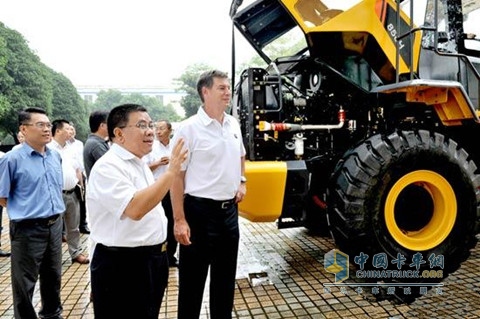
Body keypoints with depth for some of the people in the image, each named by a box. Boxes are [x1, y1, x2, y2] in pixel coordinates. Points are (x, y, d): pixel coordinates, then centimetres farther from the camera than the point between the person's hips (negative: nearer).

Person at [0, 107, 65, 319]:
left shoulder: (56, 156, 5)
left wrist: (53, 211, 12)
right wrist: (24, 211, -2)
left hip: (55, 225, 6)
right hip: (28, 229, -6)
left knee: (53, 276, 21)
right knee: (25, 283, 10)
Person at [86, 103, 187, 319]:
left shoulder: (138, 163, 11)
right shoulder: (107, 167, -19)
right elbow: (135, 209, -33)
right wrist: (171, 172, -30)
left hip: (151, 261, 9)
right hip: (122, 266, -9)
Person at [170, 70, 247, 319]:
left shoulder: (233, 124, 8)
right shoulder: (188, 128, -13)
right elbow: (177, 176, -13)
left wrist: (241, 181, 13)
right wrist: (179, 220, -17)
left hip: (230, 210, 7)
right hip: (200, 211, -6)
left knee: (225, 277, 20)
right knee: (193, 279, 8)